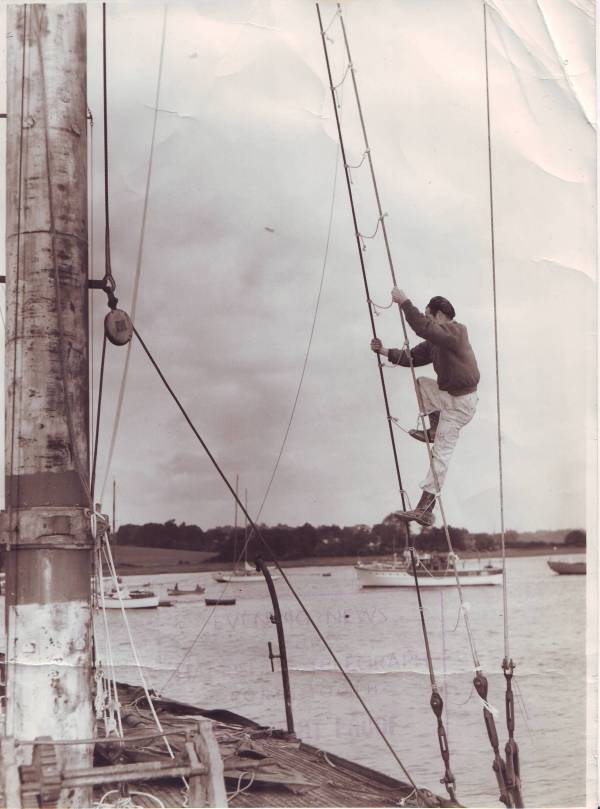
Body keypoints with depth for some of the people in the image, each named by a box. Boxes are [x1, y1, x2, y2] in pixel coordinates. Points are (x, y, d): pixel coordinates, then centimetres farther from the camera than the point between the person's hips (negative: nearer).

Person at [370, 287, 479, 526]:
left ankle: (425, 508, -13)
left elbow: (423, 327, -33)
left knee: (441, 453, -11)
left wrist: (404, 301, -28)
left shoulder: (455, 333, -17)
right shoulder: (435, 341, 12)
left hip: (460, 403, -9)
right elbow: (412, 357, 14)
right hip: (447, 394, 9)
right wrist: (385, 352, 3)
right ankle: (435, 429, 13)